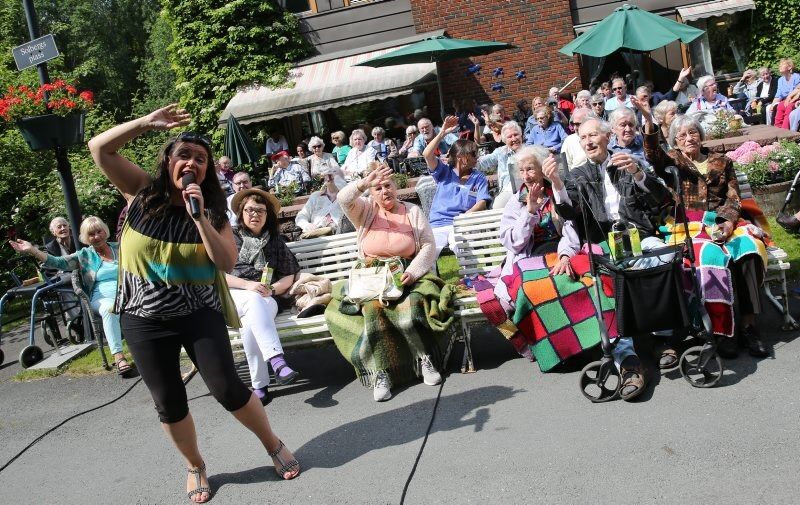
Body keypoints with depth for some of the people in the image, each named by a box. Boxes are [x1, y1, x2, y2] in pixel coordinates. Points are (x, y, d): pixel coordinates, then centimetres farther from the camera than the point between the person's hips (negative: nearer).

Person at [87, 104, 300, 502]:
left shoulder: (212, 209, -3)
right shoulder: (142, 191, -3)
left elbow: (227, 263, -14)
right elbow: (99, 148, -11)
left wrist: (199, 217, -23)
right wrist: (146, 123, -21)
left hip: (199, 313, -1)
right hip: (144, 318, 1)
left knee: (227, 388, -3)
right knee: (168, 401, 9)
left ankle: (273, 444, 21)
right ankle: (195, 466, 31)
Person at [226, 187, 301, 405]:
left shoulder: (275, 240, 20)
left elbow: (288, 277, 15)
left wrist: (271, 289, -7)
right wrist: (249, 285, -14)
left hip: (267, 299, 2)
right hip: (233, 296, -1)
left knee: (250, 324, -35)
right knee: (254, 301, -38)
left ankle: (259, 386, -39)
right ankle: (277, 361, -54)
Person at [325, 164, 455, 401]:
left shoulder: (412, 211, 11)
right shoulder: (366, 210, 12)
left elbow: (429, 246, 3)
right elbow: (344, 199, -9)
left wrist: (412, 272, -14)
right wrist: (364, 183, -28)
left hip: (407, 275, 0)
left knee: (411, 303, -33)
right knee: (373, 306, -32)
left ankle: (425, 359, -15)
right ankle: (380, 373, -29)